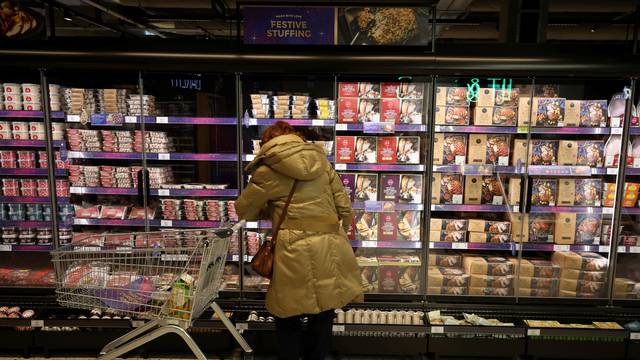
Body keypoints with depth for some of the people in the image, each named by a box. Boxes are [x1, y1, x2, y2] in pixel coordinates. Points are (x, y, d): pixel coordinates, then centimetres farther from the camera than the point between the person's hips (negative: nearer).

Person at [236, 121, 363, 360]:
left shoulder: (268, 170, 0)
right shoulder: (321, 161, 11)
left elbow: (243, 211, 10)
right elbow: (345, 208, 9)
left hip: (296, 251, -4)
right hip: (330, 248, 5)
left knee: (288, 319, 14)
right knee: (323, 315, 18)